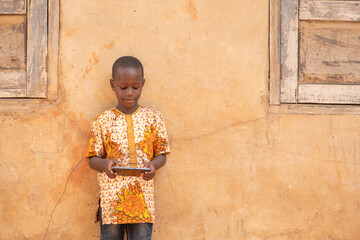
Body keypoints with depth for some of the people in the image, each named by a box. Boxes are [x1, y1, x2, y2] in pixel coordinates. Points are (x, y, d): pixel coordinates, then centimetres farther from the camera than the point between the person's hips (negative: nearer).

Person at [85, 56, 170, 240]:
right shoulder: (102, 121, 3)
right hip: (111, 200, 0)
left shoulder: (153, 118, 5)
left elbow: (161, 154, 9)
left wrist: (153, 165, -15)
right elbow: (92, 159, 5)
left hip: (142, 200, 0)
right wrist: (104, 164, -18)